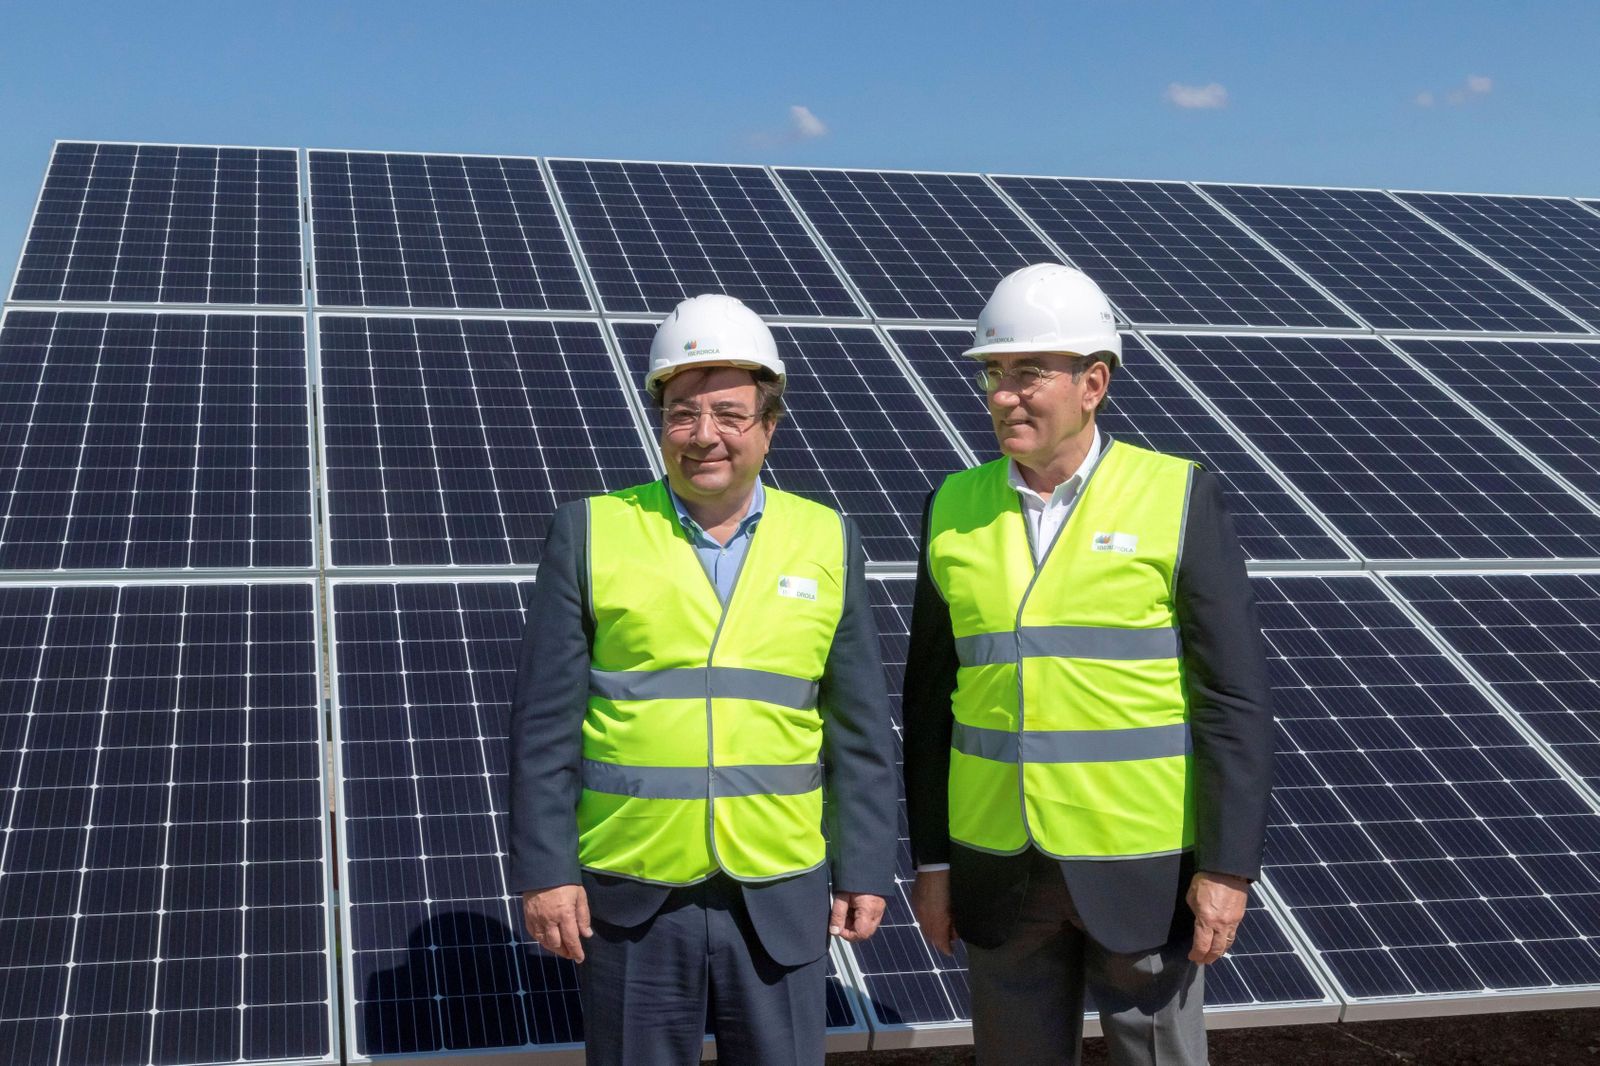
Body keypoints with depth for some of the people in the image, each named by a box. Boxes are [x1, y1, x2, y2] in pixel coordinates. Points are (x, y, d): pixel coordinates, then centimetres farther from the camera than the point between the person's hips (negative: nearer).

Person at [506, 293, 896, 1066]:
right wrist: (544, 870, -7)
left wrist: (865, 870, 2)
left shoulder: (827, 542, 2)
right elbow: (546, 719, -3)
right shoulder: (591, 532, -2)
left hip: (779, 897, 1)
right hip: (629, 899, -1)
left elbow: (859, 727, 4)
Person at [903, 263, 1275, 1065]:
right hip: (1001, 867, 3)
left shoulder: (1177, 498, -8)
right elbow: (931, 696, 6)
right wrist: (931, 859, 6)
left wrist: (1229, 866, -12)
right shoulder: (956, 508, 2)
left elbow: (1235, 696, -9)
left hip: (1144, 866, -3)